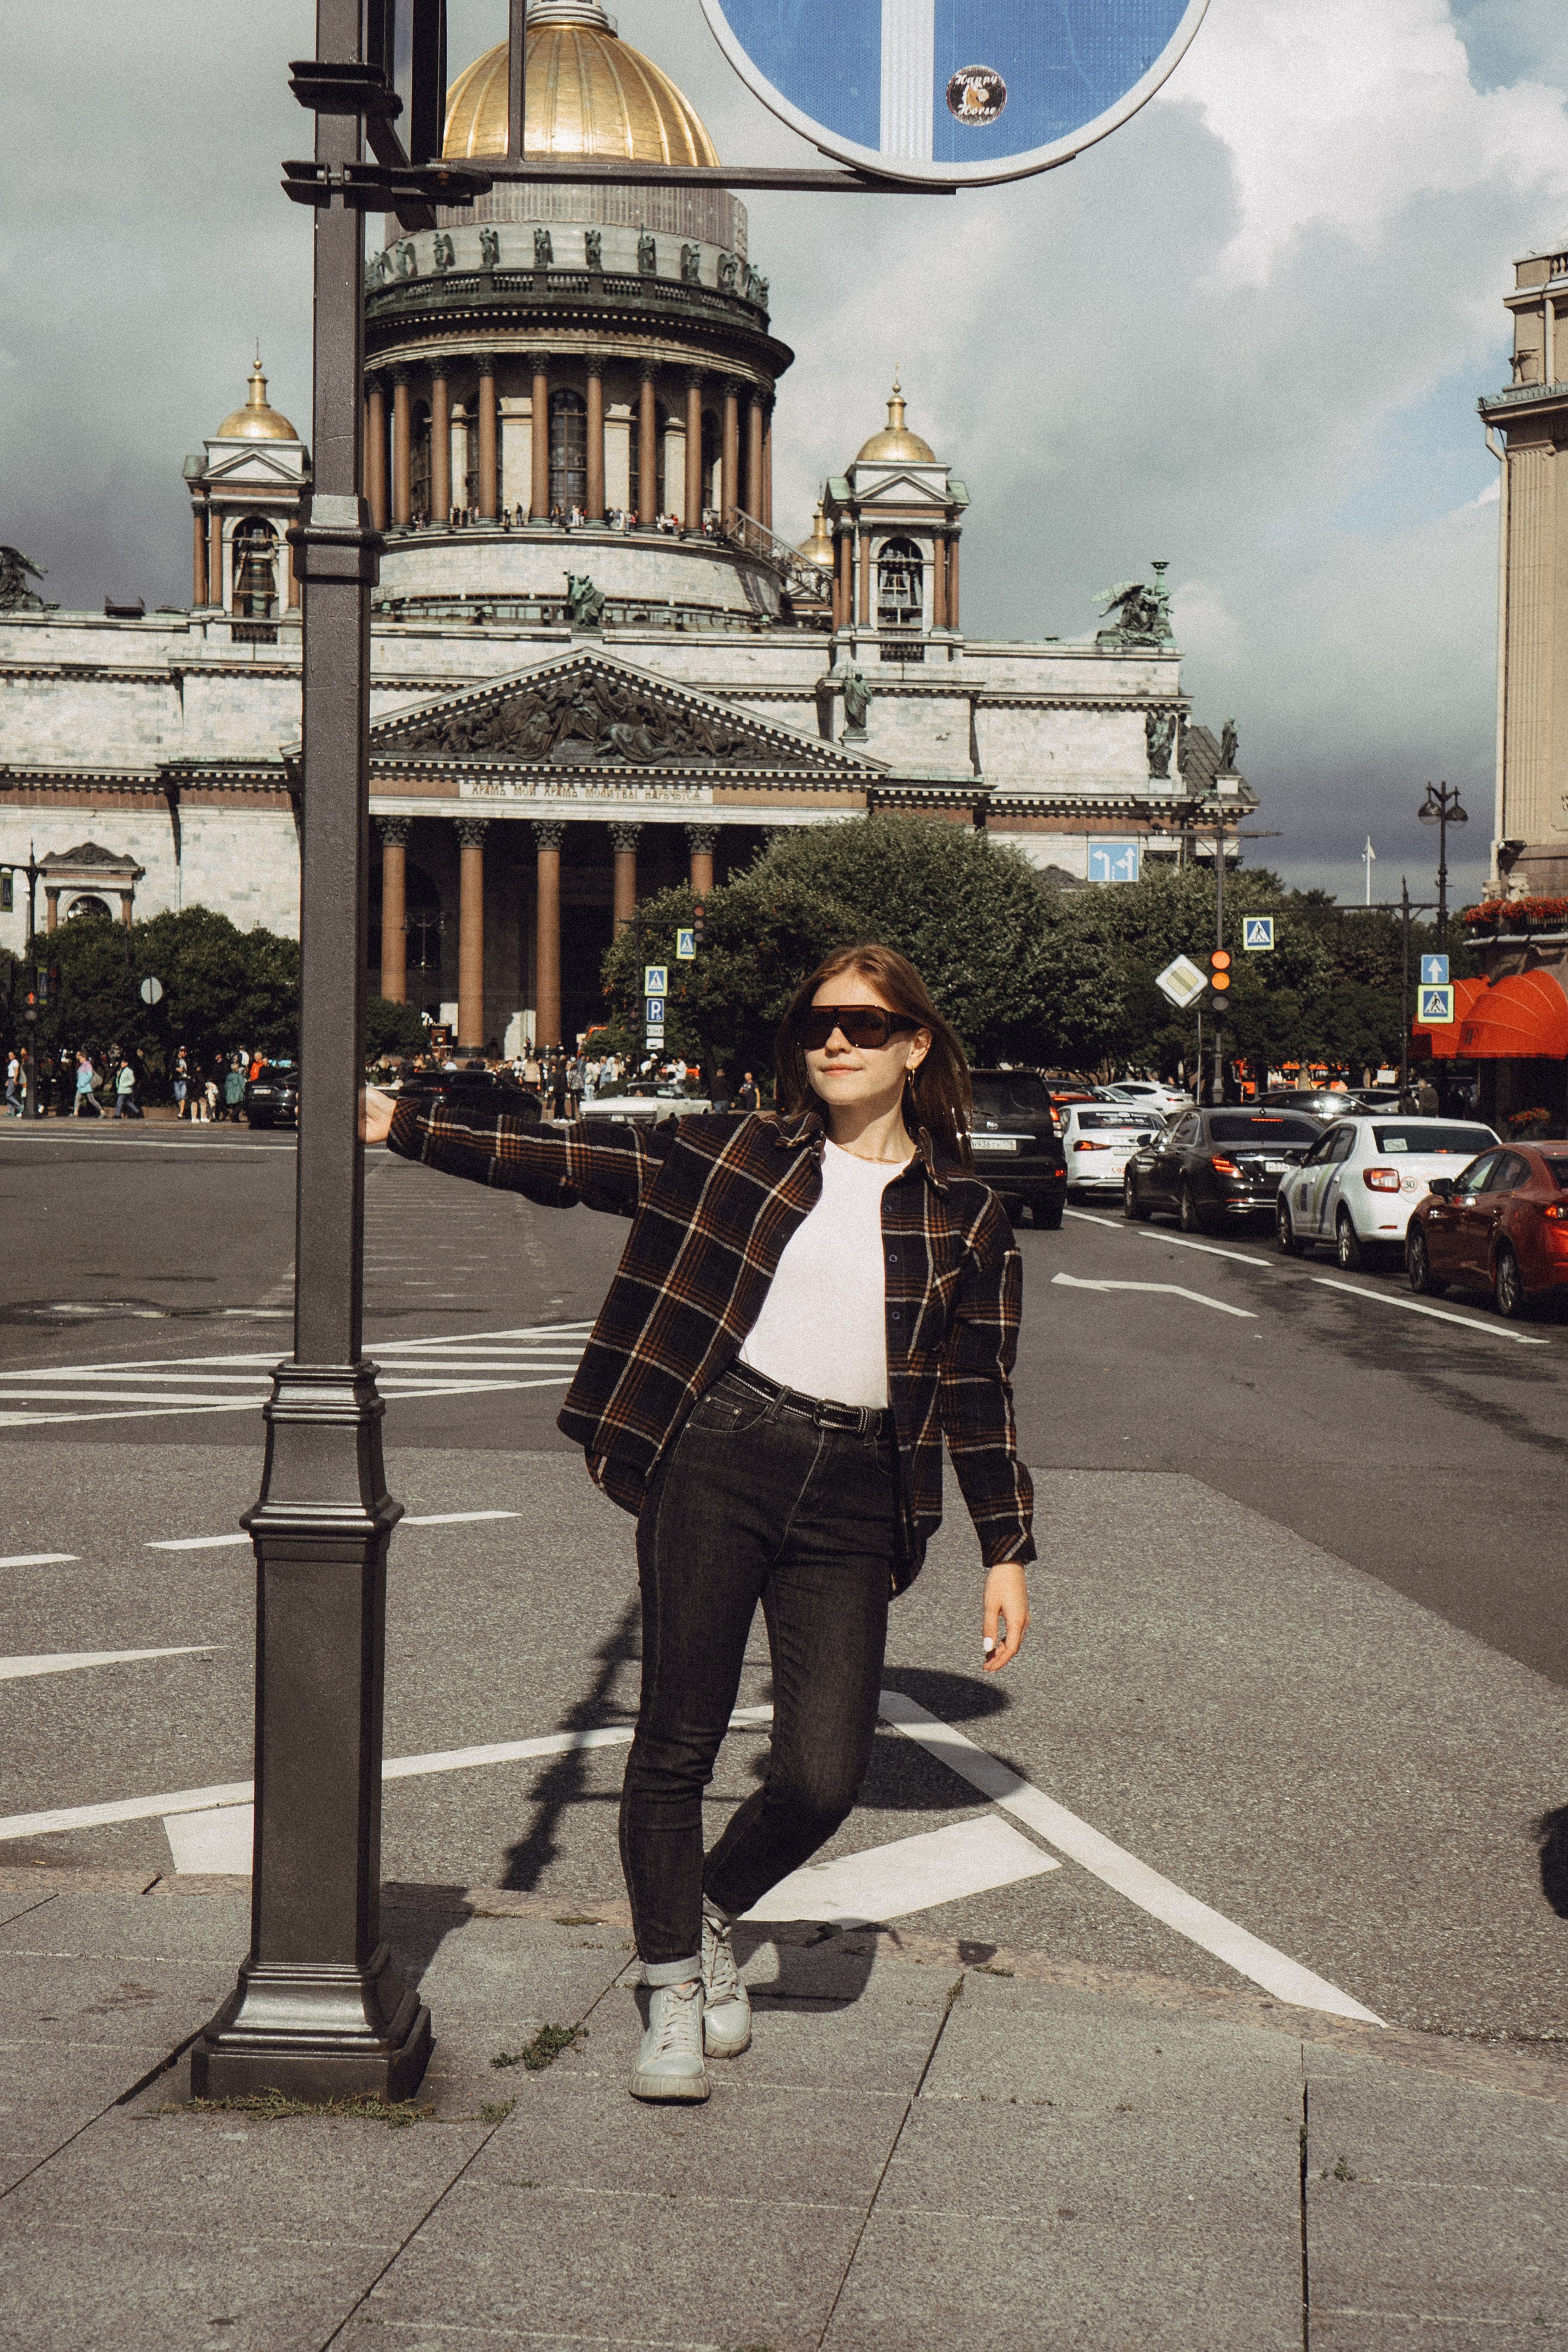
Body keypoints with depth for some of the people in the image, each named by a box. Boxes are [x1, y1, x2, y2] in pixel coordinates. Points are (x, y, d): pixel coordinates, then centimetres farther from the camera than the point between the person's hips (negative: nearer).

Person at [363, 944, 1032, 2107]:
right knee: (678, 1741, 2)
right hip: (715, 1461, 0)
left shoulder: (966, 1218, 10)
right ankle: (675, 1989, 20)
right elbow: (569, 1160, 6)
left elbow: (981, 1395, 12)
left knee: (823, 1777, -7)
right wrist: (401, 1125, 0)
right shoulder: (733, 1153, 8)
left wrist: (1007, 1552, 7)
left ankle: (714, 1912, 26)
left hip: (851, 1499, 1)